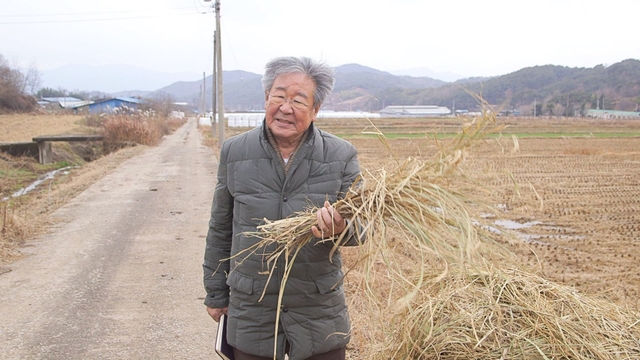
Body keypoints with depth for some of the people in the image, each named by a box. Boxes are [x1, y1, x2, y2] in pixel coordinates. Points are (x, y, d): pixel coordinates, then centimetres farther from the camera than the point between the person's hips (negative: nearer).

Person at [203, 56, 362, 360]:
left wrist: (341, 229, -29)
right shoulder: (234, 152, -1)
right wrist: (216, 293, 11)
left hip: (320, 313, 0)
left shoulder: (341, 156, -5)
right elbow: (220, 229, 7)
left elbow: (359, 226, -5)